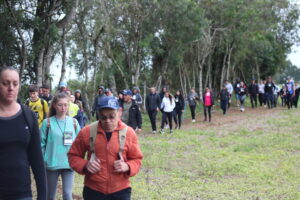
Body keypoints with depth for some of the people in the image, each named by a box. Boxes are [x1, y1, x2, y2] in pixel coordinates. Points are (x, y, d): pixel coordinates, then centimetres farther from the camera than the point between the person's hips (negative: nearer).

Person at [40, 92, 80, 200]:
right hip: (52, 164, 0)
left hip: (69, 163, 1)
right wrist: (42, 162, -6)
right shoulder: (48, 122, -5)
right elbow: (41, 144, -3)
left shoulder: (74, 122, 1)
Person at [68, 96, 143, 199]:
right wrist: (85, 165, -13)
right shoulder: (86, 132, -6)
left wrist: (127, 167, -15)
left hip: (120, 191, 0)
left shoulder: (128, 132, -5)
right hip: (93, 191, 0)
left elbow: (136, 159, 6)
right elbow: (73, 155, 7)